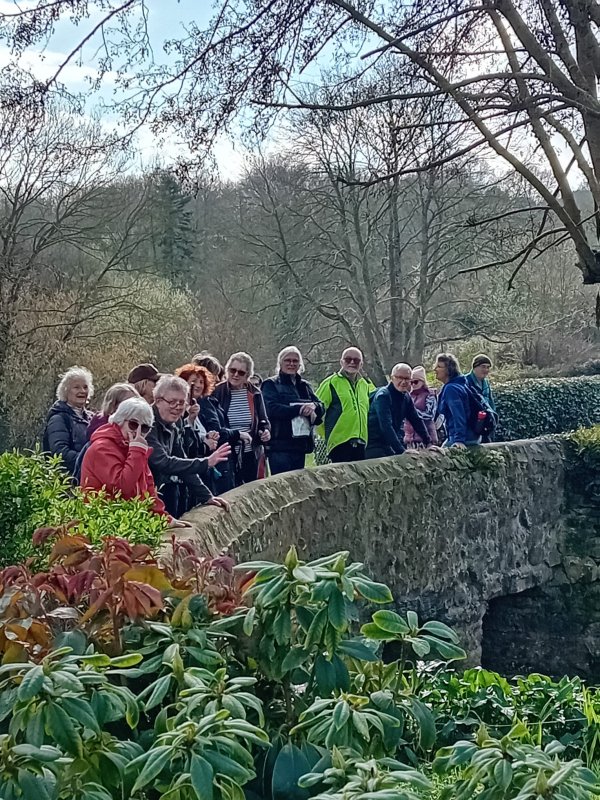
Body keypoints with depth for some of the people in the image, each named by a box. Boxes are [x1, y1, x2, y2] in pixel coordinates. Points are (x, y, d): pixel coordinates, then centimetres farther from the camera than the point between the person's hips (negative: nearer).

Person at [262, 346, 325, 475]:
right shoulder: (271, 384, 3)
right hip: (280, 445, -6)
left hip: (300, 444, 6)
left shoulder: (305, 386, 20)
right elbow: (271, 409, -14)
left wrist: (314, 406, -14)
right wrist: (300, 409, -18)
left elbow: (321, 407, 10)